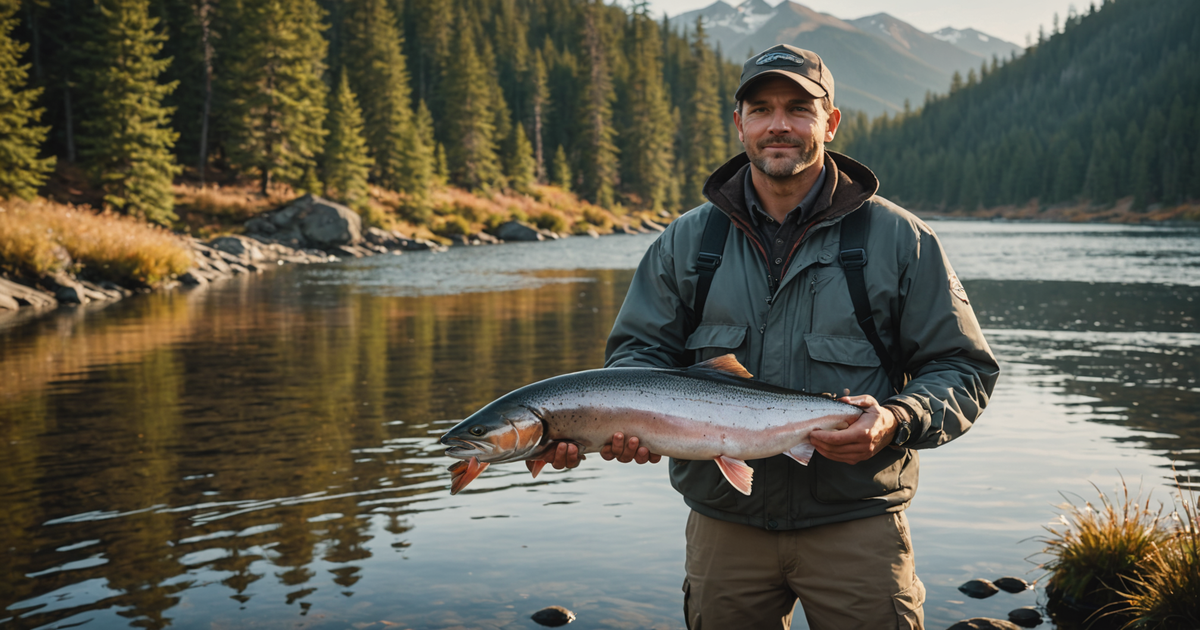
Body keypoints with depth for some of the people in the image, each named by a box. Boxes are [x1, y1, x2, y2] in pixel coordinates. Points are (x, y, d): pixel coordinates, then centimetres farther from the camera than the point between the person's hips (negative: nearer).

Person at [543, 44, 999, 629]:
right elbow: (639, 349, 7)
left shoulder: (898, 239, -1)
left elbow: (965, 367, 0)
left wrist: (897, 421, -19)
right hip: (723, 525, 2)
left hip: (855, 523, -1)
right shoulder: (686, 241, 5)